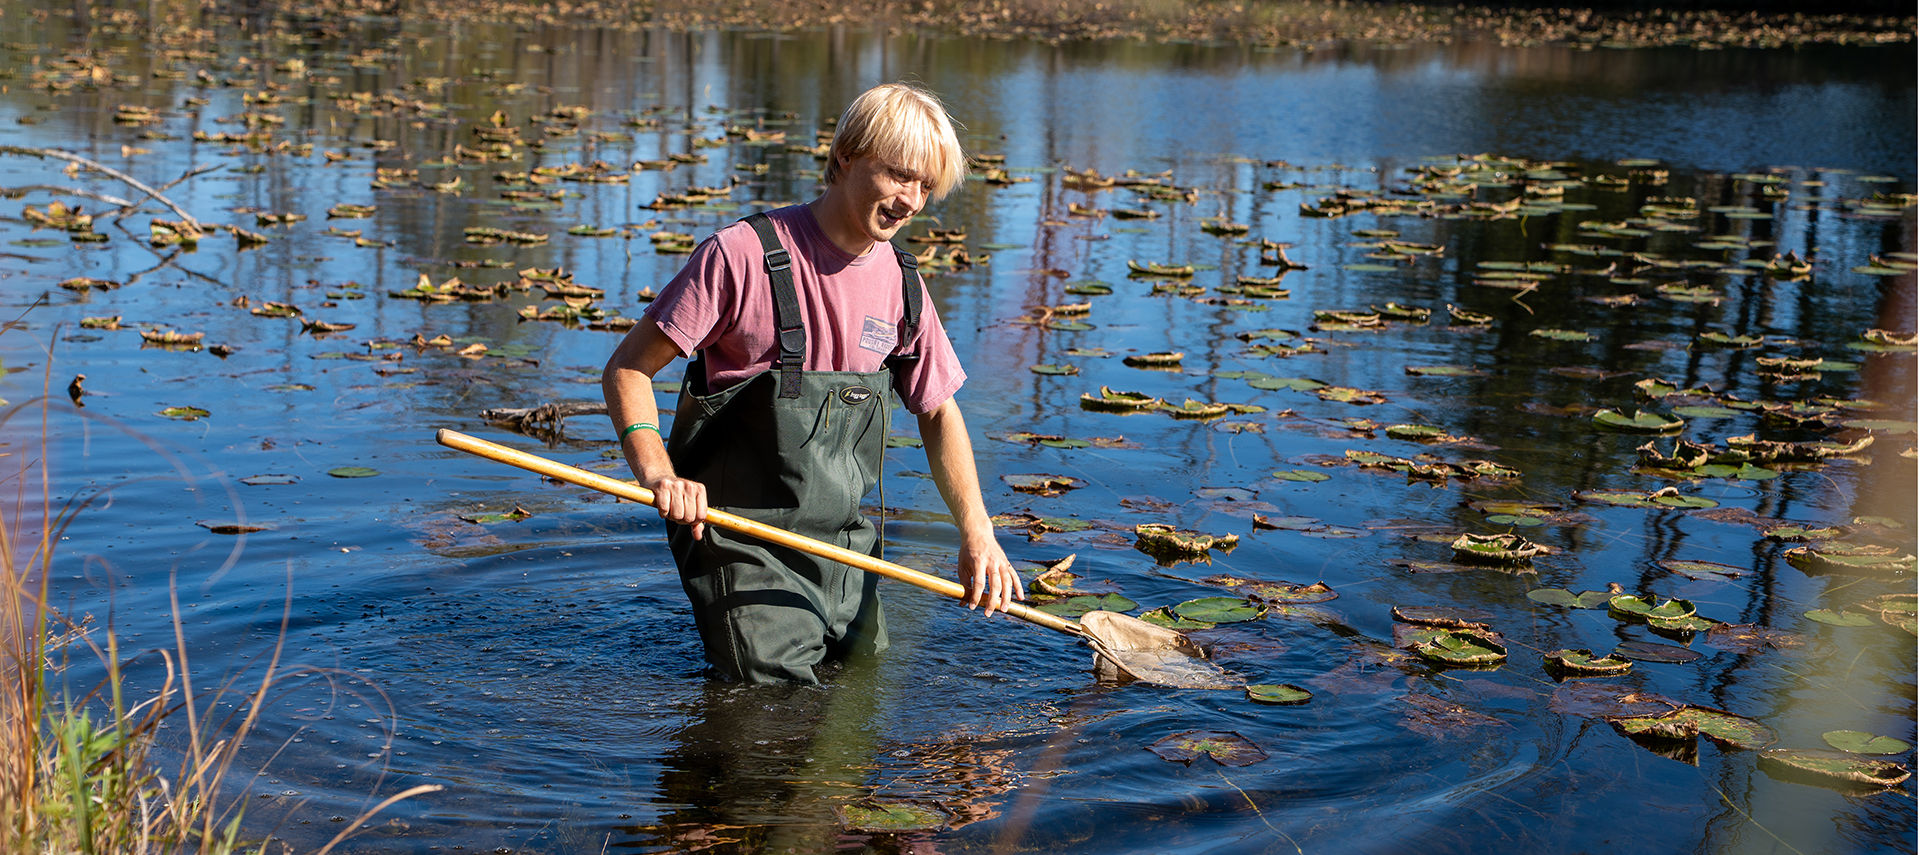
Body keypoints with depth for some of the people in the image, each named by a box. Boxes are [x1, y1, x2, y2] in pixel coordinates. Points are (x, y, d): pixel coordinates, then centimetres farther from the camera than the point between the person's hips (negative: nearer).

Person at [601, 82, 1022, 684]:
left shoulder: (902, 286, 2)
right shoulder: (742, 255, -16)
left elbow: (938, 412, 13)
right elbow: (627, 370, -14)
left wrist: (977, 533, 1)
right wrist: (656, 471, -31)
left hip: (842, 542, 6)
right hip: (738, 538, -6)